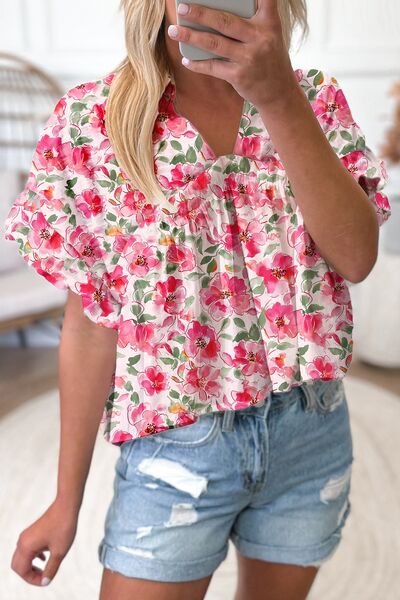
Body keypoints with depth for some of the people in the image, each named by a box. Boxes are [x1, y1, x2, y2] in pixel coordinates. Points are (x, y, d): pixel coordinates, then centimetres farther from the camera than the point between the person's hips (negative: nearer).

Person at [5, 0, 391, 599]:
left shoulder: (315, 98, -2)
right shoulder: (91, 120, -9)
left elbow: (356, 257, -15)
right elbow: (91, 324, -5)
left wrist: (279, 98, -27)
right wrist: (67, 501, 0)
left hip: (312, 432, 3)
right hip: (176, 447, -2)